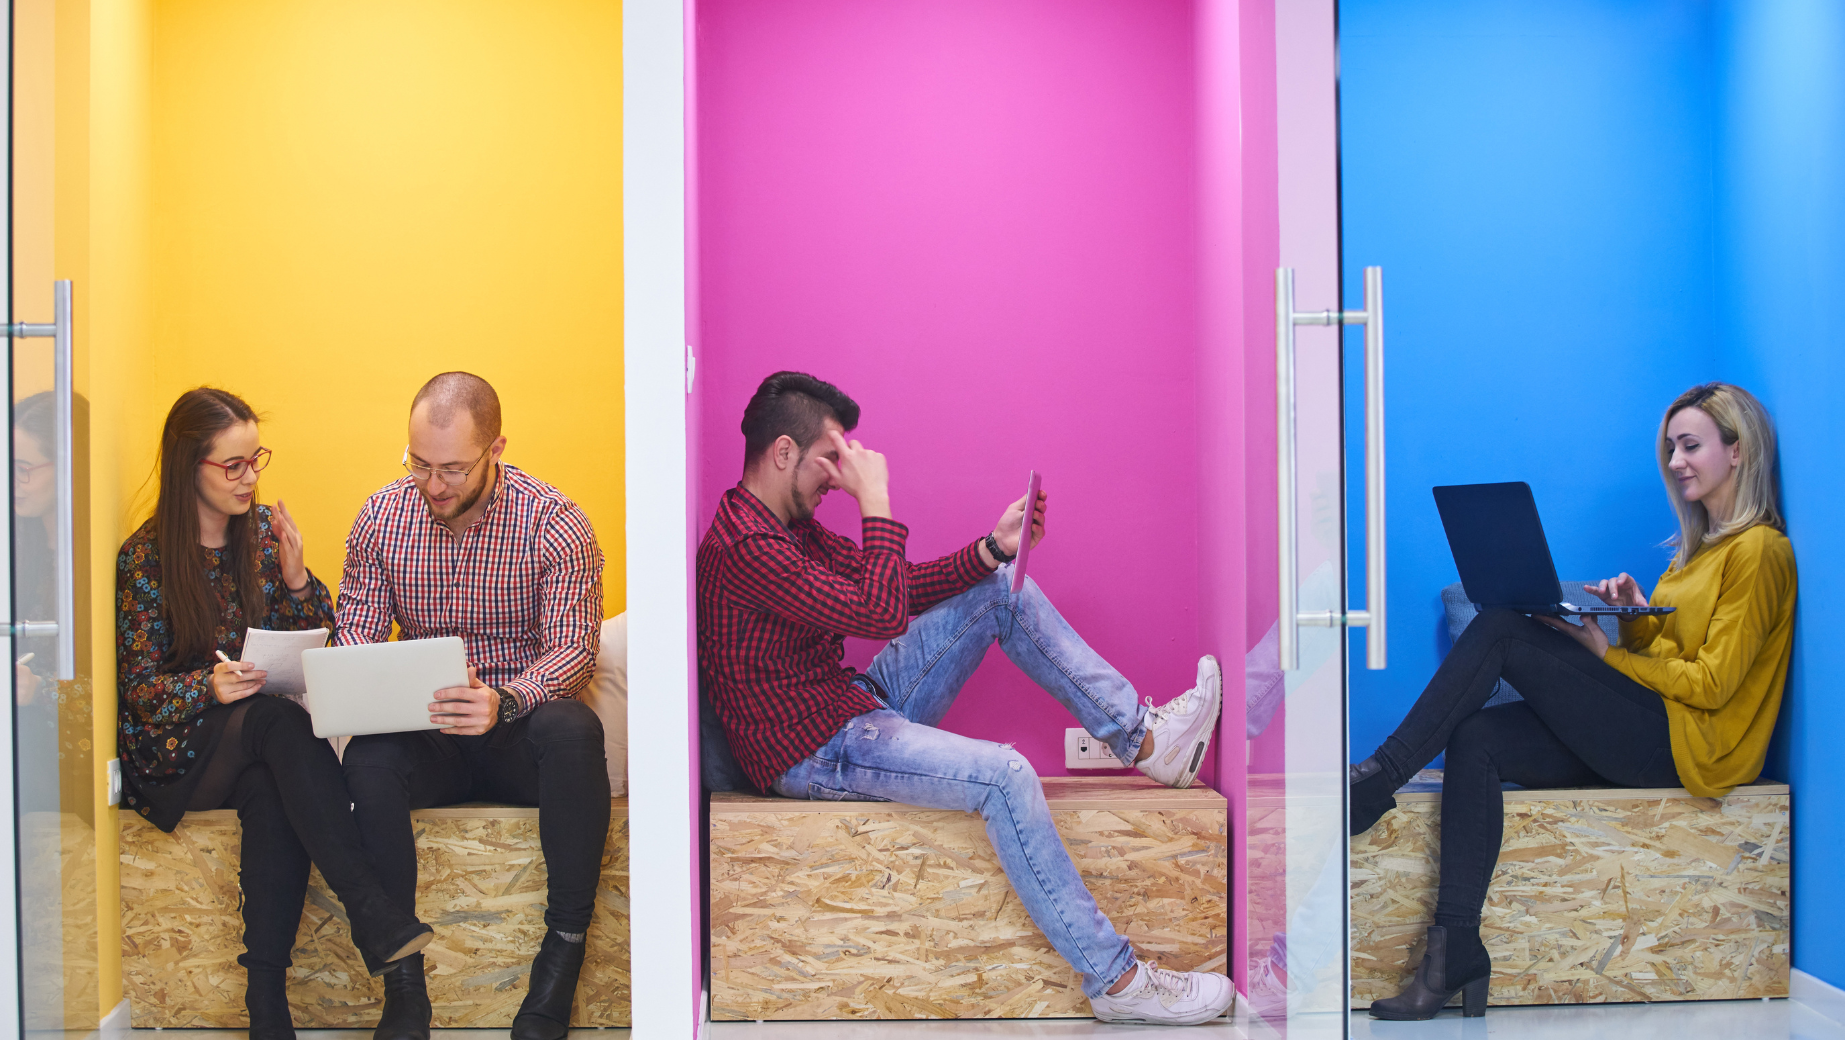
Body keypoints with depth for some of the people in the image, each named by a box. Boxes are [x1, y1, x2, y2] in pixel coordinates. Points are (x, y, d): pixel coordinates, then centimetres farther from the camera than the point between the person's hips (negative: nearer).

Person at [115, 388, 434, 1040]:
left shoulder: (265, 531, 6)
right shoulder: (144, 559, -5)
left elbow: (317, 639, 9)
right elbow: (139, 686, -6)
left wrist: (295, 577, -11)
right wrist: (210, 687, -27)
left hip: (259, 740, 3)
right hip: (175, 751, -3)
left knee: (274, 791, -35)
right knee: (281, 723, -36)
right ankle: (374, 915, -40)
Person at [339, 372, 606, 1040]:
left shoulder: (554, 521, -10)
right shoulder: (382, 516, 1)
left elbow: (574, 648, -16)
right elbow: (355, 636, 5)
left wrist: (505, 701, -37)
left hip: (519, 734, -2)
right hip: (426, 740, 2)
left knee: (572, 728, -36)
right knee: (368, 757, -31)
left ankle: (564, 947, -24)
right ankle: (404, 978, -23)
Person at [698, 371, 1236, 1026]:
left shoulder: (790, 526, 11)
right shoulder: (744, 548, -23)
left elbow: (901, 590, 13)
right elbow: (882, 613, -29)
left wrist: (993, 547, 1)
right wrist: (874, 500, -22)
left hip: (860, 706, 11)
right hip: (816, 754, -10)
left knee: (1004, 587, 8)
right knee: (1004, 775, -29)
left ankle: (1143, 736, 6)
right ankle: (1113, 978, -20)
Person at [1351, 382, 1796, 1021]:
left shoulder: (1760, 550, -5)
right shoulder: (1701, 544, 24)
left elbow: (1712, 683, -13)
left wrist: (1605, 653, -9)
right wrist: (1634, 614, 1)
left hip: (1689, 741, -8)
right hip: (1644, 735, 8)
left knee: (1499, 632, -17)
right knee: (1475, 738, -16)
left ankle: (1382, 776, -15)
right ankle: (1456, 949, -25)